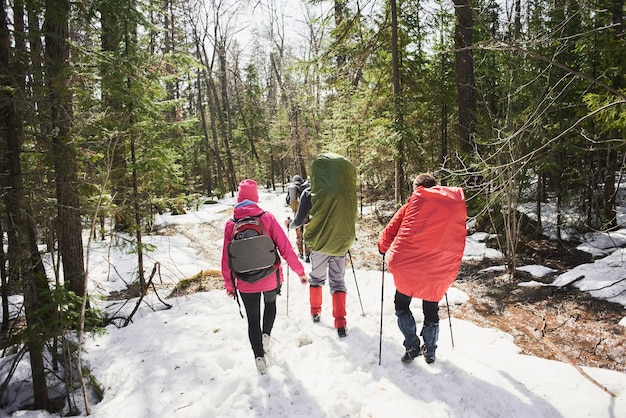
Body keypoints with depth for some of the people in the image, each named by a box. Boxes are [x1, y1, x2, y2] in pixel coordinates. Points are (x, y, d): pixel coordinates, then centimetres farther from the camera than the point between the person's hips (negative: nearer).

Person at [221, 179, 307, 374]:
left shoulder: (231, 225, -6)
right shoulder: (267, 218, -11)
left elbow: (226, 258, -2)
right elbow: (285, 247, -11)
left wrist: (229, 284, 10)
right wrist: (300, 270, -2)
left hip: (246, 283, 0)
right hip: (271, 278, 0)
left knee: (253, 319, 17)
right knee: (270, 303, 32)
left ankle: (259, 357, 16)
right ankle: (266, 334, 17)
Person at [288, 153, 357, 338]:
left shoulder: (310, 193, -15)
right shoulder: (347, 191, -10)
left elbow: (299, 220, -6)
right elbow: (351, 216, 4)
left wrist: (290, 223, 16)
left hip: (319, 242, -1)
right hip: (341, 243, 1)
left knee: (316, 277, 22)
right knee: (338, 281, 12)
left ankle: (315, 312, 35)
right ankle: (340, 323, 7)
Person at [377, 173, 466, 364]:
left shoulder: (414, 204, -2)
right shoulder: (456, 204, 6)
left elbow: (390, 231, 0)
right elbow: (458, 239, 14)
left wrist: (383, 248, 20)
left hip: (408, 266, -3)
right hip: (439, 271, 3)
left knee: (401, 305, 19)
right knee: (431, 311, 22)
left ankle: (412, 346, 13)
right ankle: (430, 352, 31)